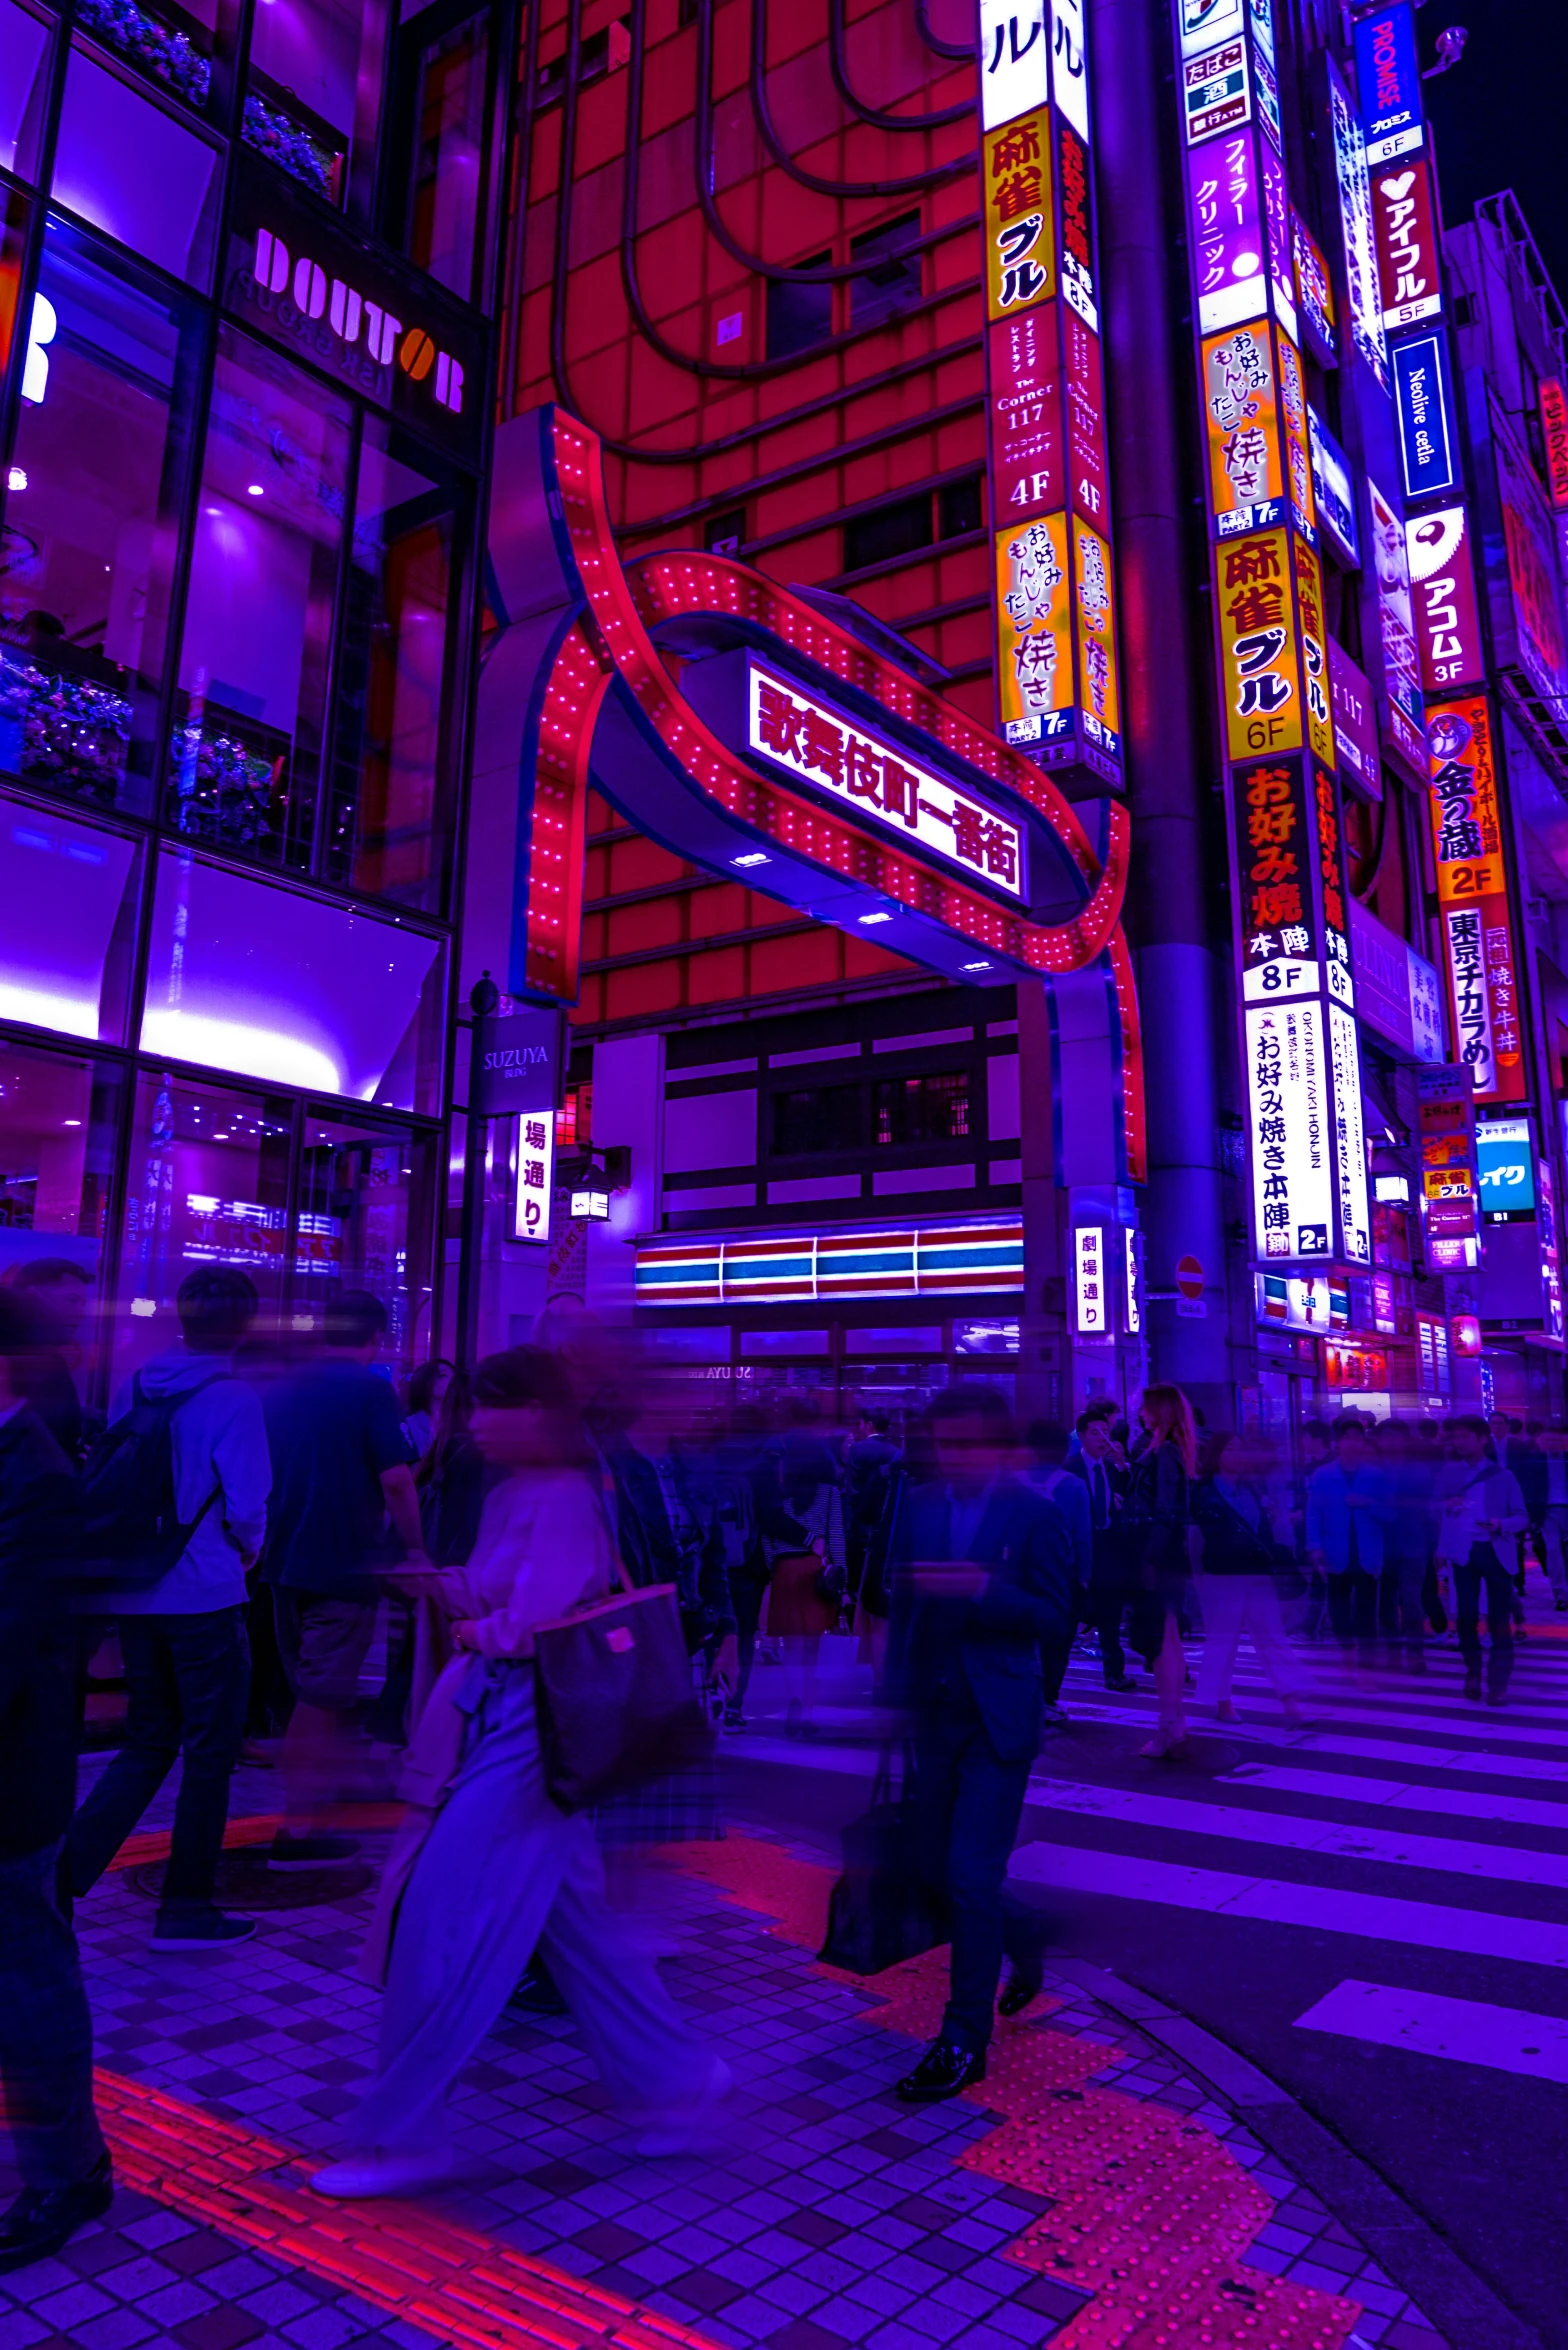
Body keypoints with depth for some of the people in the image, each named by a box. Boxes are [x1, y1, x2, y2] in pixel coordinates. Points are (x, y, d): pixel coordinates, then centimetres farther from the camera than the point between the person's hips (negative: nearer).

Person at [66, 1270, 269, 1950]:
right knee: (210, 1752, 8)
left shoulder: (136, 1387, 5)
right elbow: (246, 1505, -16)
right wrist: (248, 1549, 4)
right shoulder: (233, 1399, -14)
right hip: (204, 1595, -6)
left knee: (148, 1743, 20)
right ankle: (186, 1907, 15)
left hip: (133, 1594, 6)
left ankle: (64, 1868, 11)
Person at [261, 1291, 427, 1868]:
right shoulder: (371, 1388, -12)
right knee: (323, 1697, 0)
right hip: (344, 1565, -7)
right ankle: (297, 1830, 3)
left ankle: (325, 1788, 36)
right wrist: (414, 1548, -7)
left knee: (312, 1689, 21)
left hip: (286, 1560, 7)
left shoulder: (282, 1389, 8)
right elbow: (395, 1478, -18)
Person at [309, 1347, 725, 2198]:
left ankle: (400, 2135, 17)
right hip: (495, 1725, 10)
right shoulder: (515, 1495, 9)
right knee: (572, 1924, 17)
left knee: (443, 1928, 0)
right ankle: (676, 2080, 29)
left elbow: (528, 1628, -23)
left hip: (522, 1737, -10)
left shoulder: (562, 1500, -19)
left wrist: (477, 1633, -4)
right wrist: (437, 1583, -2)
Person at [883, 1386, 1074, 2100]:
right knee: (934, 1866, 14)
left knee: (972, 1876, -7)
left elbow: (1055, 1616, -12)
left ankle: (964, 2041, 9)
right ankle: (1020, 1940, 42)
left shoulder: (1034, 1515, -9)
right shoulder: (918, 1507, 4)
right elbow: (903, 1606, 10)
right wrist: (895, 1692, 6)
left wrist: (983, 1589, -27)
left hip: (998, 1719, -5)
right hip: (934, 1714, 5)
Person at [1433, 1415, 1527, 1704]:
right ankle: (1473, 1673, 24)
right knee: (1466, 1616, 6)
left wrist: (1502, 1524, -21)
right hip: (1463, 1552, 2)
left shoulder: (1503, 1476, 3)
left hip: (1495, 1552, -2)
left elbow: (1521, 1517, 0)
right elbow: (1433, 1508, 8)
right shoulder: (1448, 1471, 9)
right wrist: (1447, 1505, -14)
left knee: (1499, 1619, -3)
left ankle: (1497, 1683, 2)